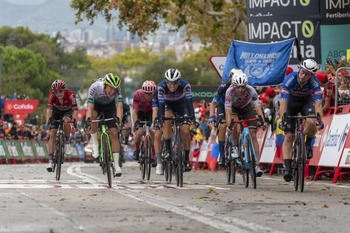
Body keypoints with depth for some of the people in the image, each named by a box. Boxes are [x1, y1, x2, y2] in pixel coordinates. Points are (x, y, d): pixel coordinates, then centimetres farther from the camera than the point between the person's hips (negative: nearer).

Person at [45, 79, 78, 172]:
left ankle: (67, 141, -10)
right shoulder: (52, 95, -30)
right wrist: (47, 121, -52)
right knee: (52, 134, -12)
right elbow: (49, 109, -37)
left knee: (66, 121, -36)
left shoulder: (70, 94, -34)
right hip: (56, 111, 1)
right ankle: (50, 160, -10)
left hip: (67, 111, -1)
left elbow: (75, 109, -39)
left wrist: (75, 120, -55)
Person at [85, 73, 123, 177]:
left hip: (109, 105, 1)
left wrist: (118, 120, -62)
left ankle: (116, 165, -9)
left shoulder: (117, 90, -34)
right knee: (92, 115, -36)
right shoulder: (95, 87, -37)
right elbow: (90, 107, -44)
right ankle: (95, 144, -16)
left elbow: (119, 106, -44)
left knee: (114, 133, -12)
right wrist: (88, 120, -61)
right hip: (96, 103, -1)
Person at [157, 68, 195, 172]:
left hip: (182, 107, 0)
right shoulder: (161, 87, -32)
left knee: (185, 132, -14)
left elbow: (189, 102, -38)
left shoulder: (185, 85, -34)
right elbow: (161, 104, -37)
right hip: (168, 106, 1)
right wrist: (159, 120, -49)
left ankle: (186, 160, -1)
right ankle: (168, 150, -22)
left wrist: (192, 117, -50)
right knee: (166, 121, -30)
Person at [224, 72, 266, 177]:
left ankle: (256, 165, -13)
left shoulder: (251, 90, -32)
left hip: (247, 108, 1)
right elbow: (228, 110, -38)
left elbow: (258, 106, -38)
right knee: (235, 125, -34)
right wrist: (229, 125, -51)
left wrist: (262, 120, -53)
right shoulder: (230, 91, -34)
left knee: (253, 134, -12)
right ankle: (234, 147, -10)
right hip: (234, 108, -1)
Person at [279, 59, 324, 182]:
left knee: (312, 122, -30)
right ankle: (287, 169, -7)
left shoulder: (314, 82, -30)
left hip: (306, 101, 1)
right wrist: (283, 119, -50)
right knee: (289, 136, -9)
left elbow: (318, 102, -38)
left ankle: (308, 144, 0)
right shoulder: (290, 79, -33)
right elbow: (283, 102, -38)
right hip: (291, 101, -1)